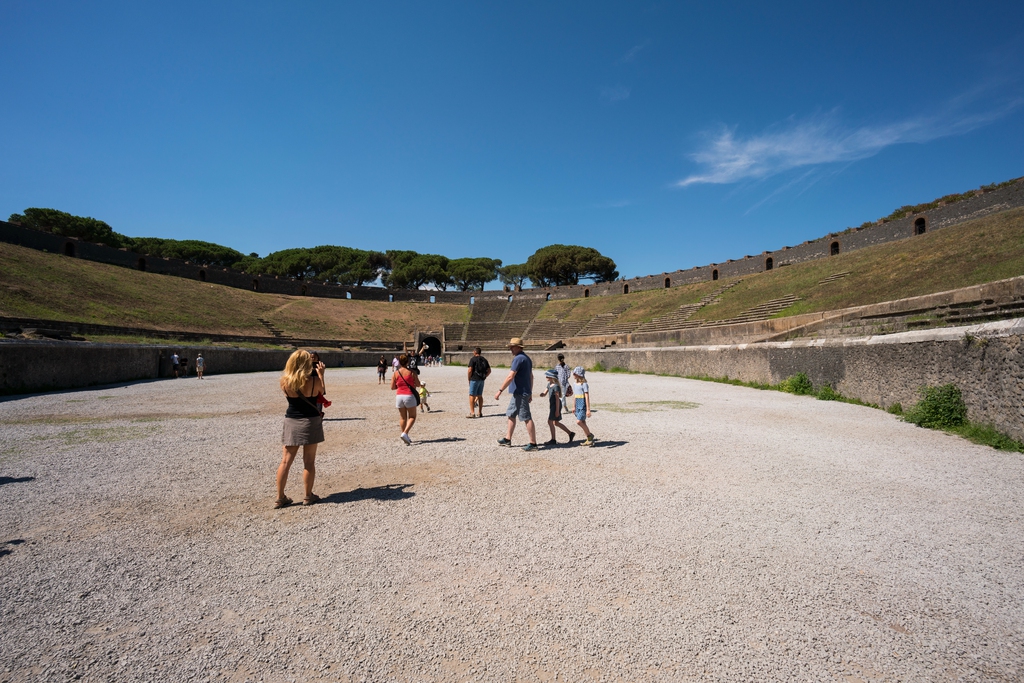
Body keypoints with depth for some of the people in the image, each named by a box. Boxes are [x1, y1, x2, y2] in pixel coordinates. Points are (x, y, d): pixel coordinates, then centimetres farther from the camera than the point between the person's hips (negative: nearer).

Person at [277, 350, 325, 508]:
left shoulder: (285, 381, -8)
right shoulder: (314, 380, -14)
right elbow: (322, 392, 6)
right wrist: (321, 374, 15)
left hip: (291, 422, 3)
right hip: (310, 422, -2)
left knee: (286, 461, 9)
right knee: (309, 461, 7)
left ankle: (280, 498, 13)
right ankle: (308, 496, 16)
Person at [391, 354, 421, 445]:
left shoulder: (395, 373, 0)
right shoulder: (411, 372, -6)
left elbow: (392, 387, 2)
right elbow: (418, 384, -2)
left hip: (399, 396, 3)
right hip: (409, 396, -3)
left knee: (402, 417, 13)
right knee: (412, 417, 6)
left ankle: (405, 438, 18)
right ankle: (405, 433, -13)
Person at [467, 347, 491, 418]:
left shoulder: (473, 359, -8)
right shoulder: (484, 359, 12)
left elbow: (470, 370, -15)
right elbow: (489, 370, 12)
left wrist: (469, 379, -4)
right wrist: (484, 377, 13)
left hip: (474, 379, -7)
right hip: (482, 380, 7)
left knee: (472, 395, -3)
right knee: (480, 396, 13)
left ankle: (472, 413, -9)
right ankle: (480, 413, 15)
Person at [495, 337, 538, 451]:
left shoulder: (518, 359, -17)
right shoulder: (526, 358, 15)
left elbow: (510, 377, -22)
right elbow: (531, 376, 20)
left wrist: (500, 391, -19)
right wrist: (530, 393, 24)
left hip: (520, 393, -11)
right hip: (518, 393, 11)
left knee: (527, 418, -6)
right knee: (511, 415, 17)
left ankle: (533, 443, -1)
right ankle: (508, 439, 25)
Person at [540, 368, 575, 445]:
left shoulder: (556, 386, -18)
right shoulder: (549, 384, 9)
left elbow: (557, 398, -20)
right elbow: (545, 393, 16)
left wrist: (557, 410, -21)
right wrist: (542, 393, -9)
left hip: (556, 405, -10)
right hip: (551, 405, 10)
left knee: (550, 421, -7)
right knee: (556, 423, 14)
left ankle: (553, 440, 3)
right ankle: (570, 433, 24)